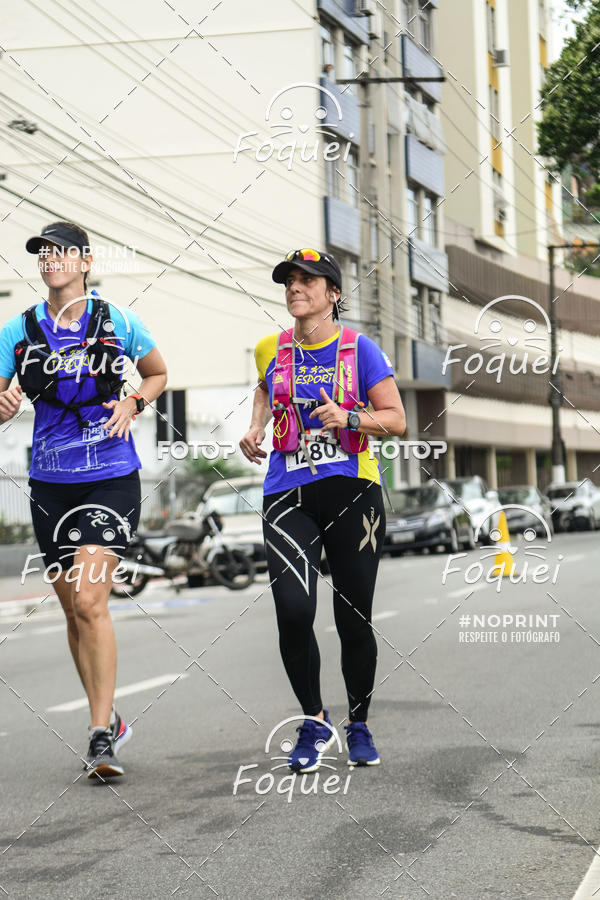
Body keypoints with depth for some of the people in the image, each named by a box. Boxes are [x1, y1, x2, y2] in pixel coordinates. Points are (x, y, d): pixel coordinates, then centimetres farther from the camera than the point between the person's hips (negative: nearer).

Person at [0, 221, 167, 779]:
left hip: (111, 479, -3)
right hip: (50, 482, 3)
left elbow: (158, 374, 15)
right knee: (73, 612, 10)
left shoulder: (117, 323, -1)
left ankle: (101, 736, -10)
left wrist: (133, 403, -4)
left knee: (89, 602, -16)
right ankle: (109, 721, 26)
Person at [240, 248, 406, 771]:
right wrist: (255, 430, 13)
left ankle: (360, 726, 24)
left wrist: (349, 418, -17)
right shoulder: (271, 350, 8)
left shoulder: (359, 349, -1)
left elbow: (396, 419, 0)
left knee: (354, 619, 2)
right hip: (288, 496, 2)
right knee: (293, 610, -17)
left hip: (352, 492, -1)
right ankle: (314, 723, 3)